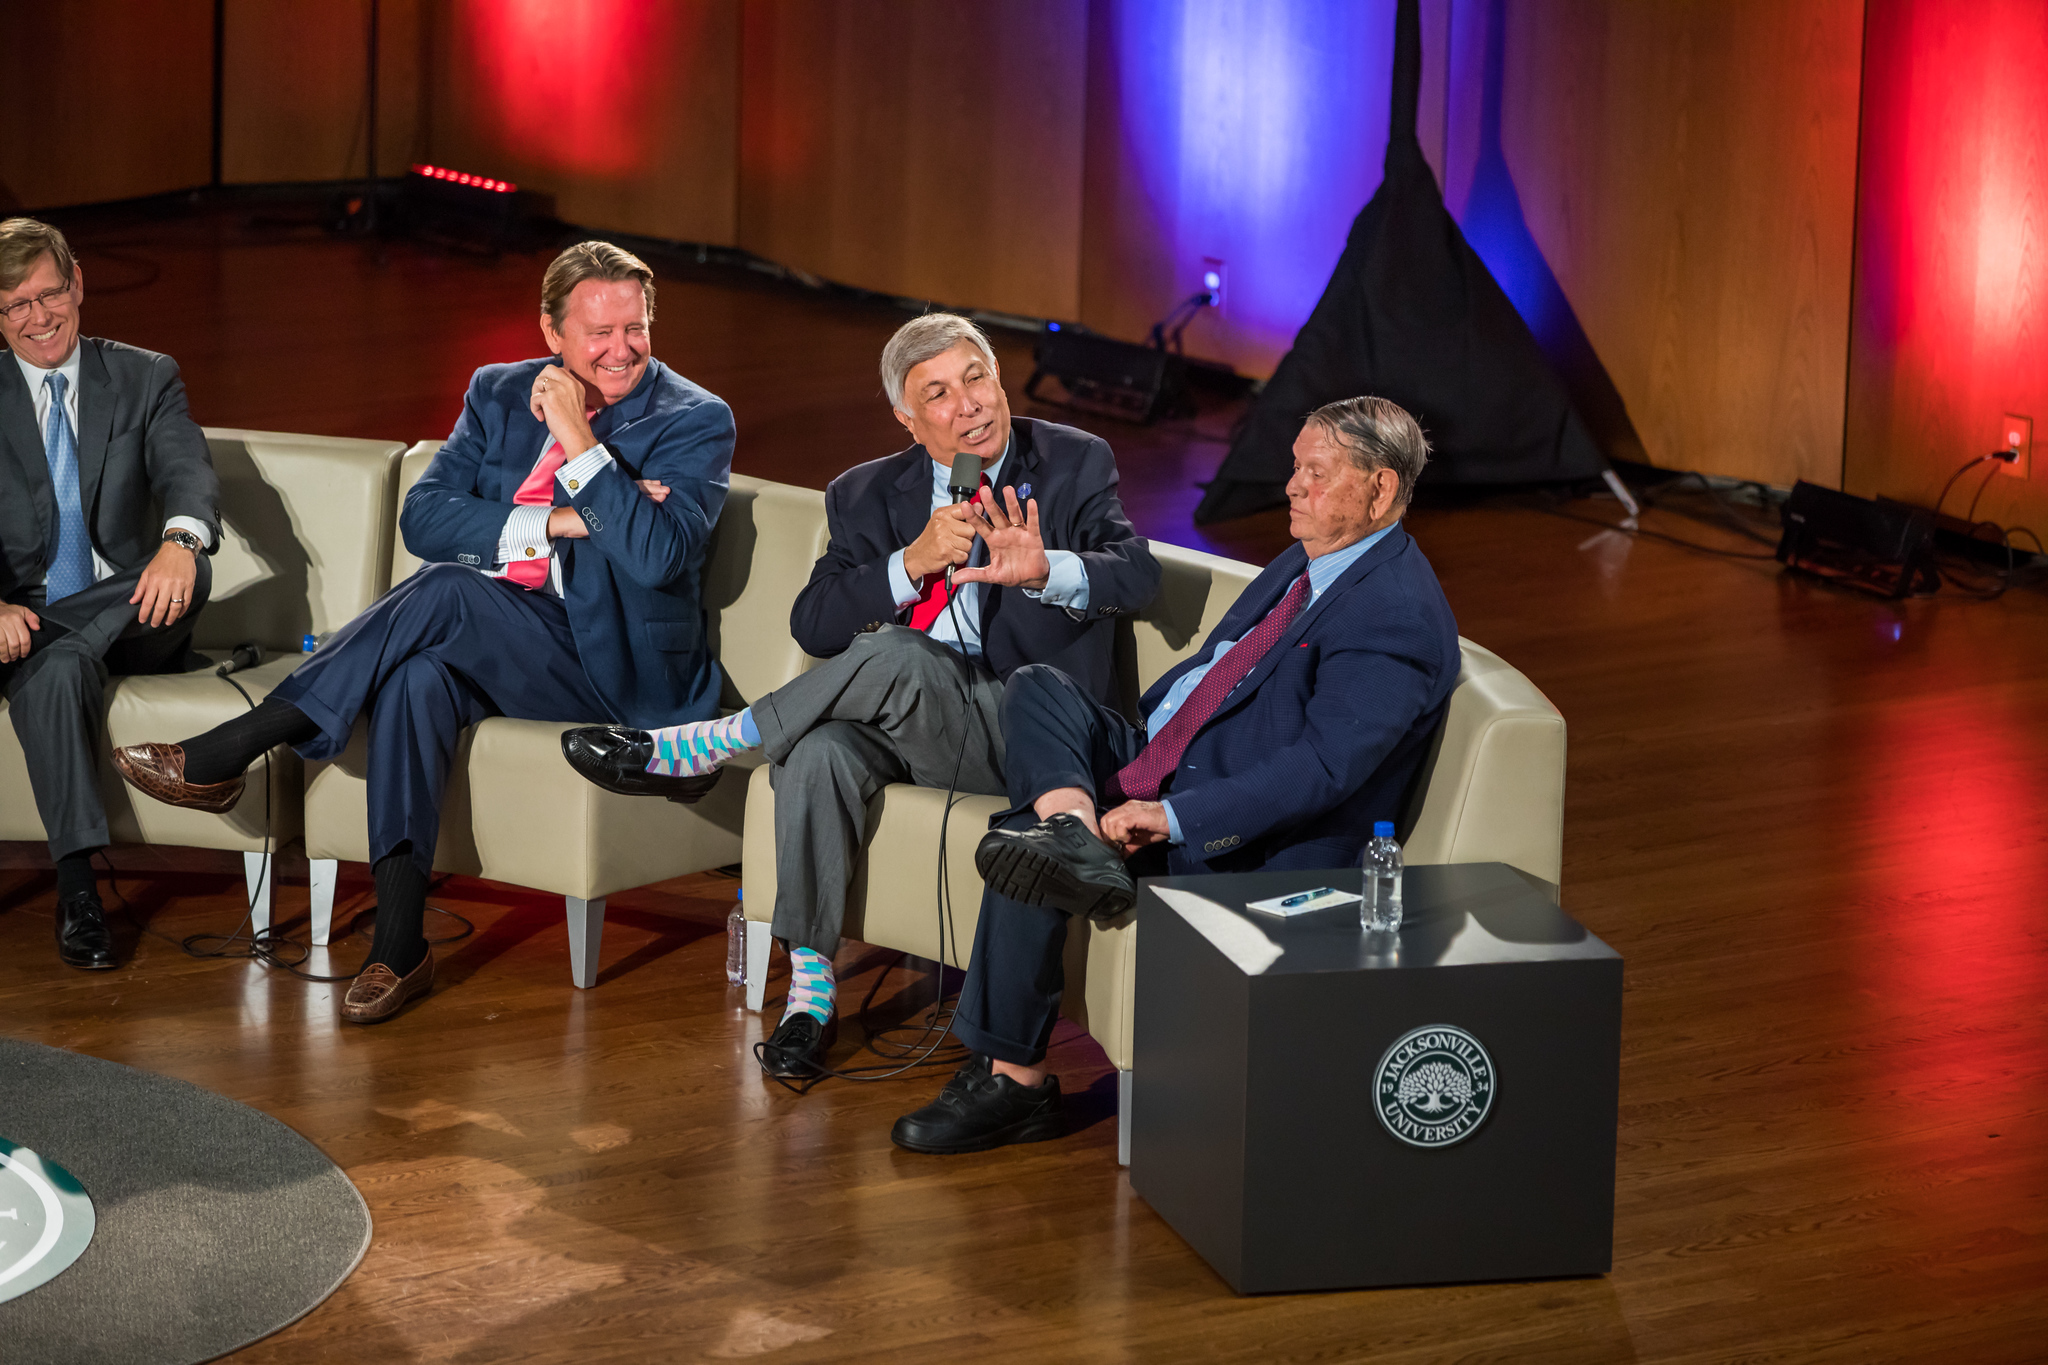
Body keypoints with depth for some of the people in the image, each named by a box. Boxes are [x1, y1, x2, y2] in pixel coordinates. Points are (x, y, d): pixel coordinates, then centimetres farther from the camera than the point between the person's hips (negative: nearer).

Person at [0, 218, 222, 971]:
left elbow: (189, 471, -10)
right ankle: (77, 890, -41)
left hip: (128, 615, 1)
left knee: (190, 571, -34)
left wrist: (180, 541, -37)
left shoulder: (145, 379, 9)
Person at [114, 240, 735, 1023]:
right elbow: (423, 518, -1)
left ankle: (222, 757, -25)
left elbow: (659, 557, -19)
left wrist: (578, 440, -20)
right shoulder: (500, 394, 12)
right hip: (492, 641, 5)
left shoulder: (696, 422, -3)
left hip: (618, 669, -5)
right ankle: (399, 949, -32)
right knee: (420, 679, -32)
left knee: (447, 592, -30)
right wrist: (555, 523, -14)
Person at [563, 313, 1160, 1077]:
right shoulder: (869, 496, 11)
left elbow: (1137, 575, -13)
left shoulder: (1074, 464, 4)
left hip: (1020, 732, -3)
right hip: (897, 719, 3)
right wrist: (913, 564, -18)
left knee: (893, 657, -34)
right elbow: (813, 627, -1)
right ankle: (809, 988, -26)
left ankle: (692, 751, -19)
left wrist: (1045, 570, -34)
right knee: (818, 753, -32)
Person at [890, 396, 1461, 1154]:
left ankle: (1012, 1078, -13)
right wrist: (1123, 743, 7)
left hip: (1245, 848, -10)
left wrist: (1171, 818, -30)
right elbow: (1207, 668, 23)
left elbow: (1319, 770, -26)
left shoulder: (1398, 619, -18)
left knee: (1022, 845, -23)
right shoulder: (1308, 564, 14)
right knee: (1036, 688, -2)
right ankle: (1076, 830, -29)